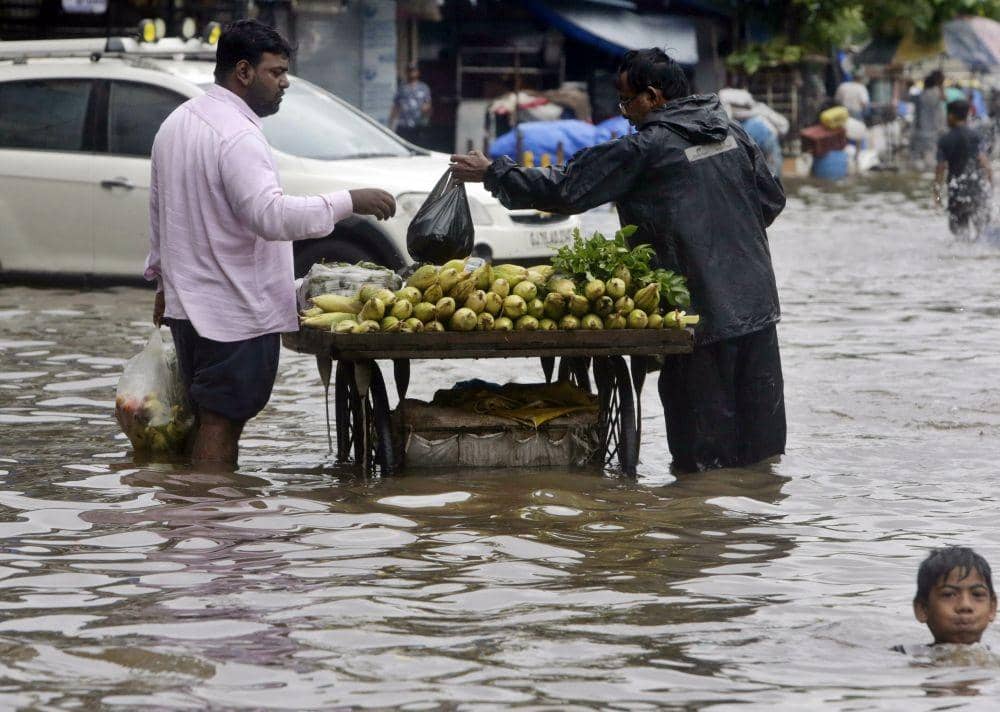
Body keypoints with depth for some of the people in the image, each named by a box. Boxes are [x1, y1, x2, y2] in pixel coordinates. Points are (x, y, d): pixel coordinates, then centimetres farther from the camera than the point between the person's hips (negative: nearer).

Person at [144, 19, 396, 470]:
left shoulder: (178, 123, 12)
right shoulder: (237, 136, -20)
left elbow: (160, 212, 21)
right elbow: (272, 216, -31)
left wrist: (163, 280, 30)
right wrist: (348, 202, -27)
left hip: (188, 305, 10)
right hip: (234, 311, -10)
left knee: (208, 421, 15)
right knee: (221, 423, -6)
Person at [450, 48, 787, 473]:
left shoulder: (645, 149, -12)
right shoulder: (731, 132, 8)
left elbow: (565, 189, -9)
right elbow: (772, 199, 16)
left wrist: (492, 174, 1)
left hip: (704, 309, -7)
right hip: (757, 304, 7)